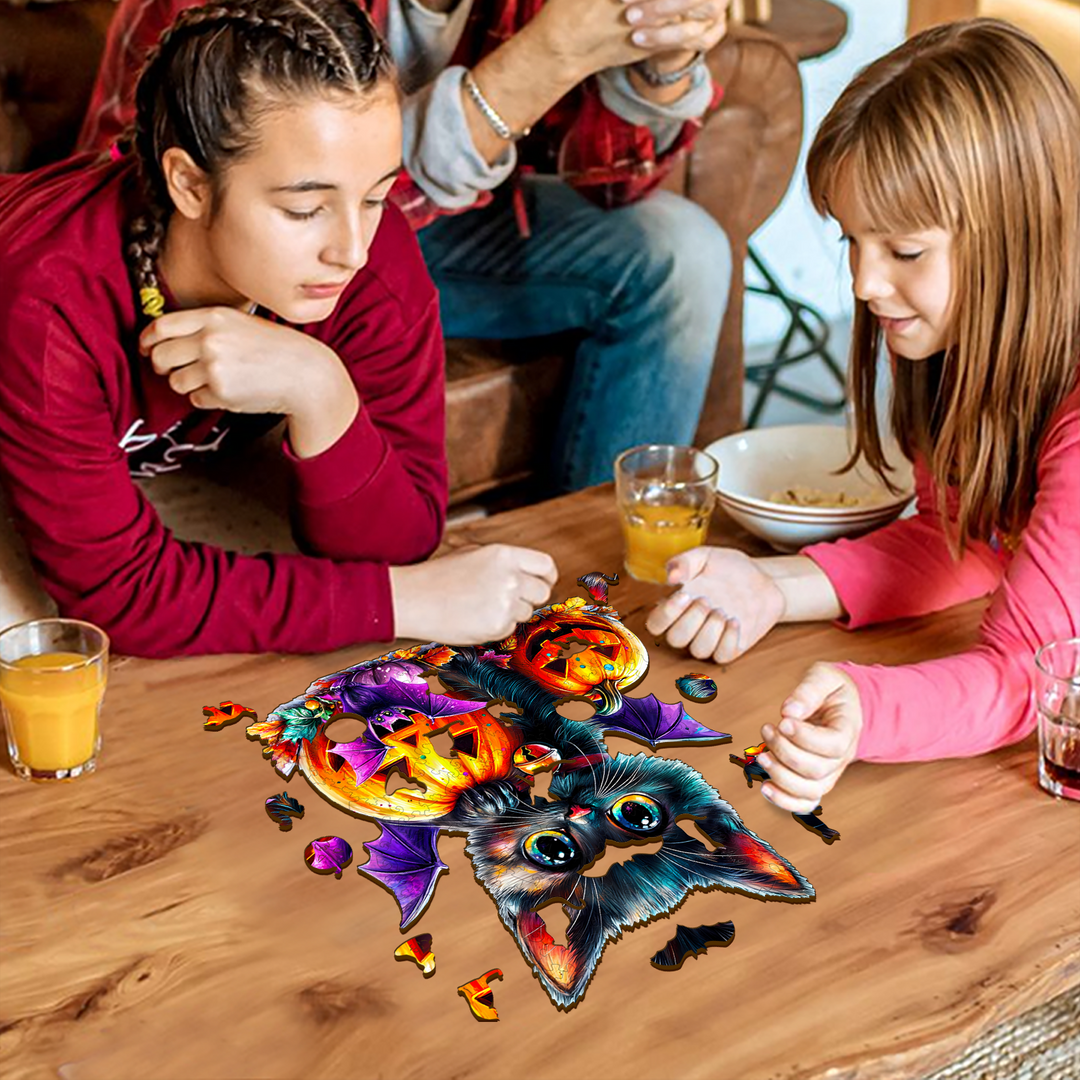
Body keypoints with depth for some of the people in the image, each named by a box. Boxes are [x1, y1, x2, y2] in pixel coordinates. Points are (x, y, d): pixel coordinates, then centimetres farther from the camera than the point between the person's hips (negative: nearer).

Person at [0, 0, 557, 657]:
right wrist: (405, 600, -38)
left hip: (185, 475, 4)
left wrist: (320, 393, -46)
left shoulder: (378, 258, -29)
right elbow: (121, 591, -37)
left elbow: (394, 546, -26)